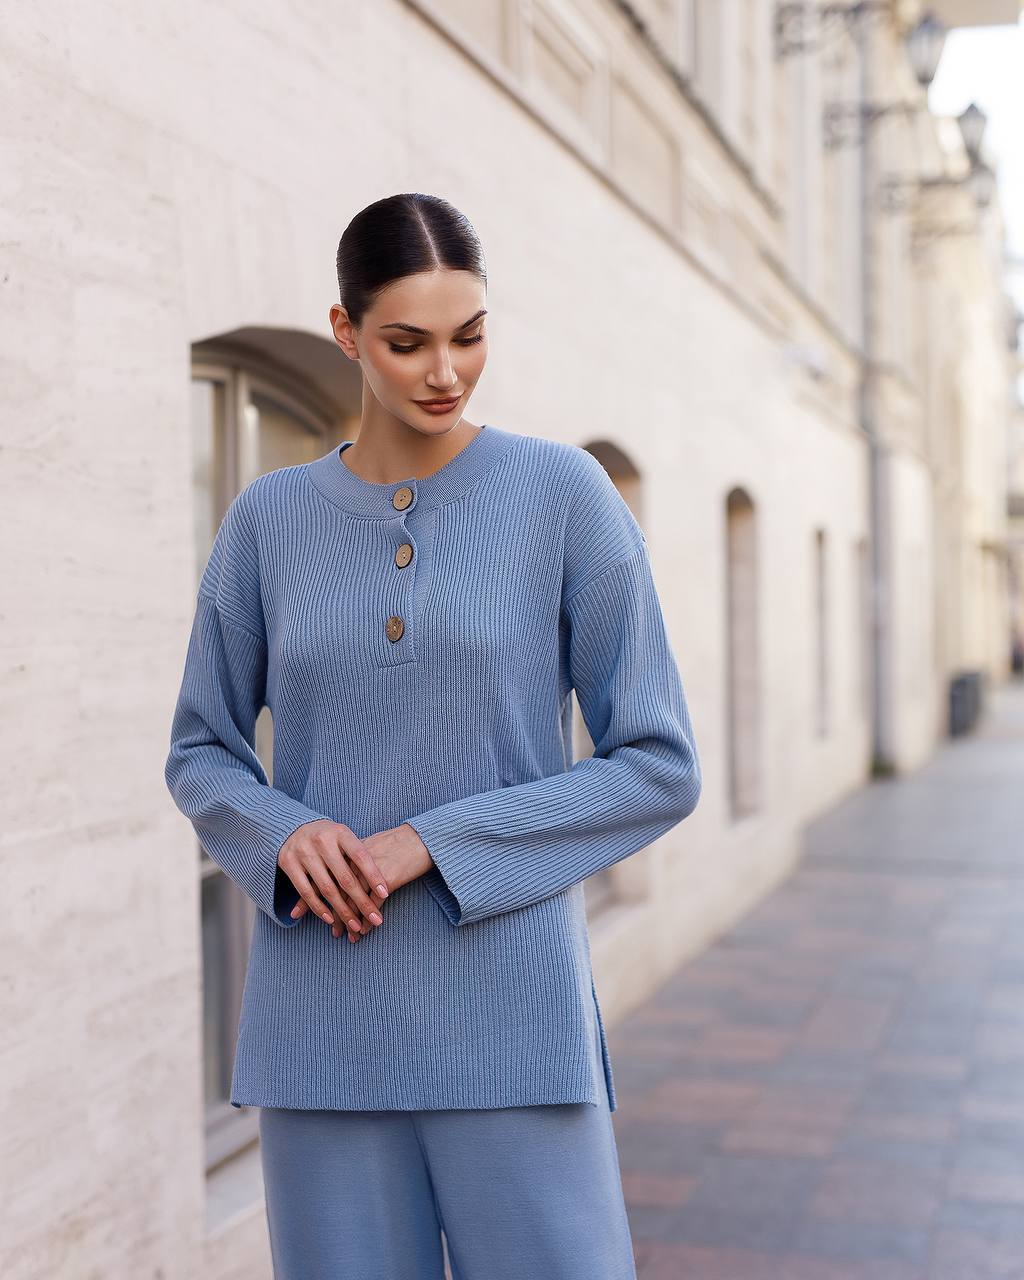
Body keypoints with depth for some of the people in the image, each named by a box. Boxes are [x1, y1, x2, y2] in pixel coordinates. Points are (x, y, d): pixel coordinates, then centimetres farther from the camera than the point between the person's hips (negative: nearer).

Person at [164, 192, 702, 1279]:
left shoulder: (569, 495, -4)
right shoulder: (267, 520, 4)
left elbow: (658, 769, -4)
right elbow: (202, 755, 12)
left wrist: (432, 844, -14)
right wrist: (284, 835, -11)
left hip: (510, 1016, -2)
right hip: (323, 1024, 2)